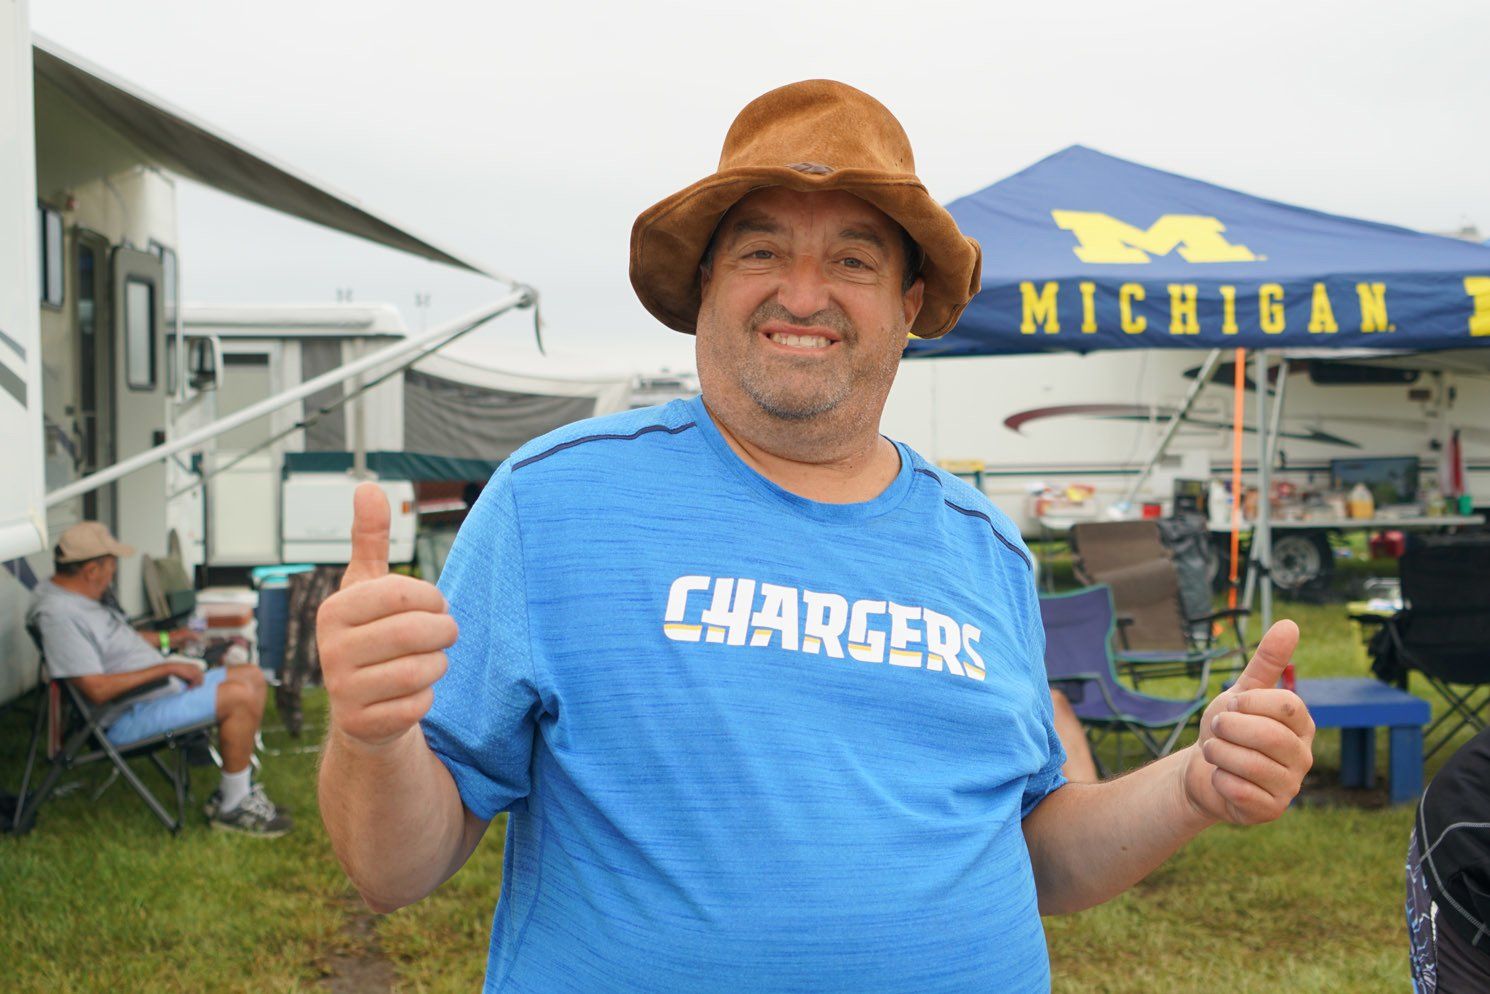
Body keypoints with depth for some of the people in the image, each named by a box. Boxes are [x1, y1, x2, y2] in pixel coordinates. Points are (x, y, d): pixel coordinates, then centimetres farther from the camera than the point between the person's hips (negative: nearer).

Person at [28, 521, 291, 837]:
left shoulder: (81, 596, 10)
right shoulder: (58, 614, -24)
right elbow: (98, 690, -28)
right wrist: (167, 668, -23)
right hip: (126, 718, -11)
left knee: (252, 677, 8)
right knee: (240, 698, -24)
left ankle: (238, 785, 11)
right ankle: (231, 808, -9)